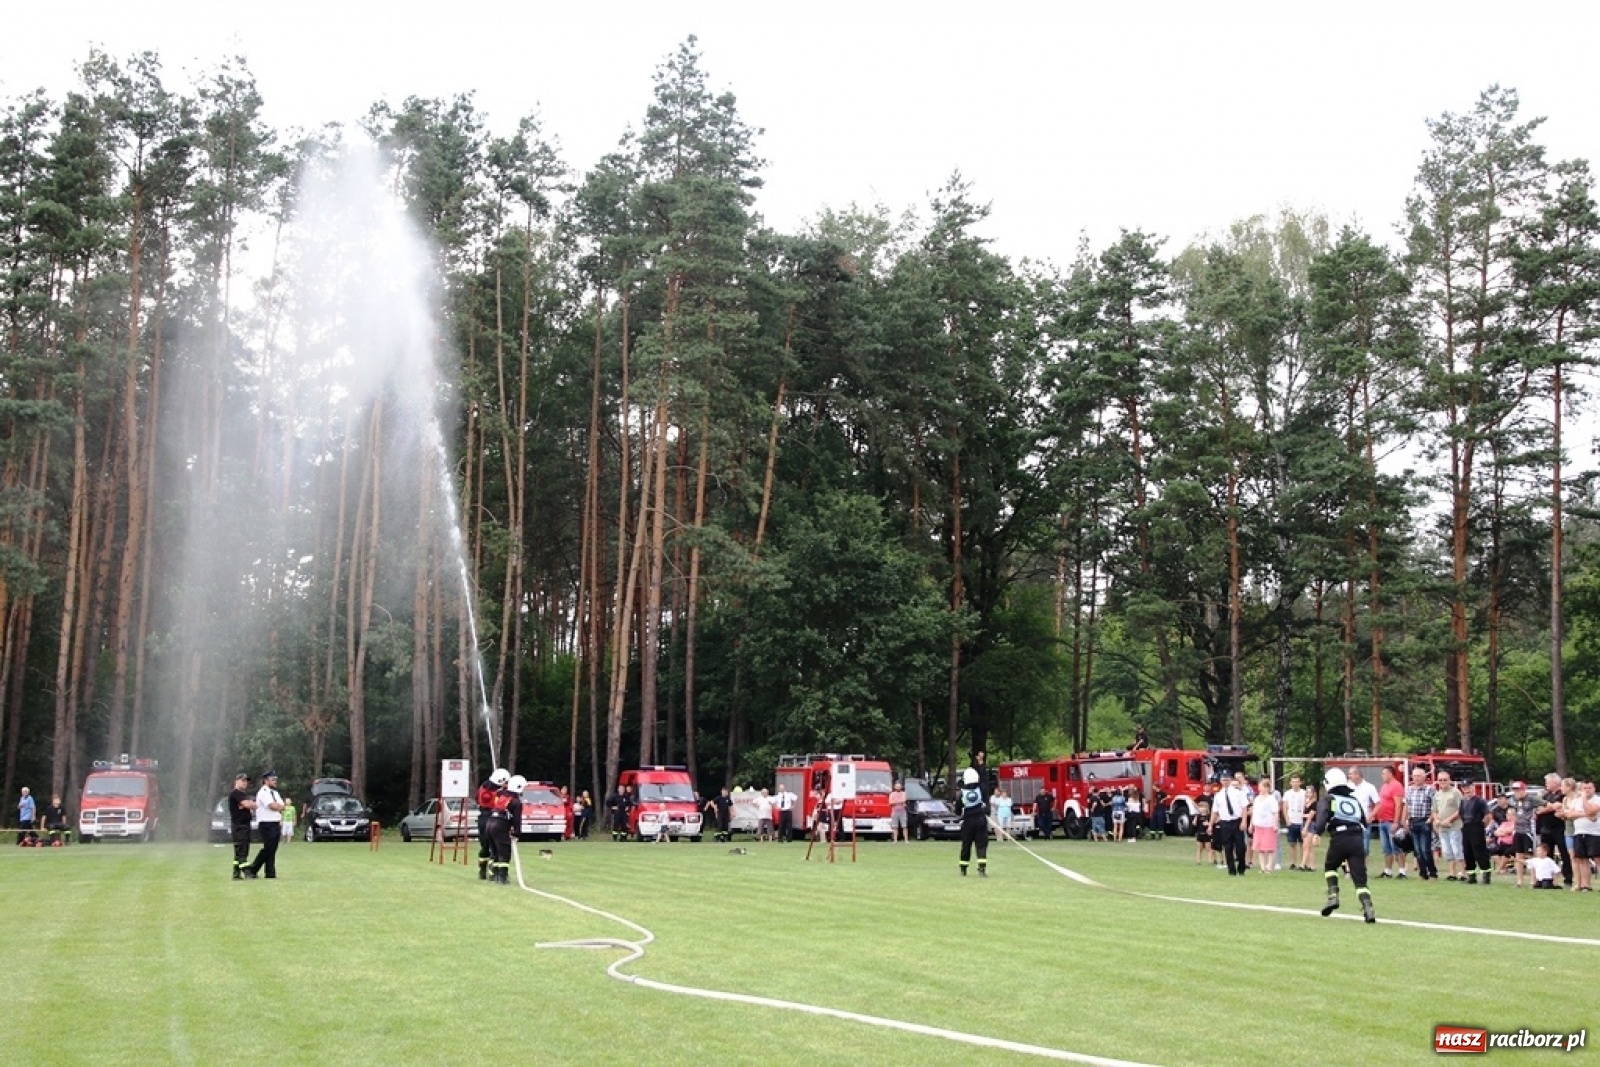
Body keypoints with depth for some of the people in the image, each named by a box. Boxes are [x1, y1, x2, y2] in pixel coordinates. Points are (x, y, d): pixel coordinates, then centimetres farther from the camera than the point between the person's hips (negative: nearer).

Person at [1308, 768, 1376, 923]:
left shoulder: (1328, 799, 8)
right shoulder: (1354, 800, 22)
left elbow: (1322, 817, -11)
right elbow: (1364, 823, 22)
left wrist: (1317, 833, -17)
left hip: (1339, 839, -3)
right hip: (1358, 839, 3)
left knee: (1330, 867, 23)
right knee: (1360, 878, 4)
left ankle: (1333, 896, 5)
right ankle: (1368, 908, -13)